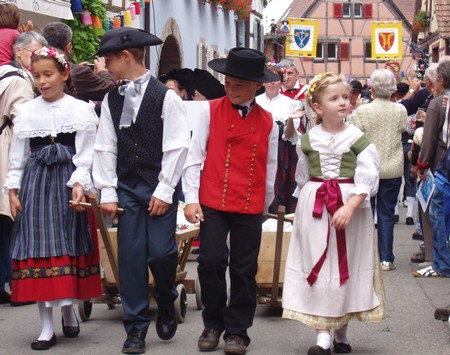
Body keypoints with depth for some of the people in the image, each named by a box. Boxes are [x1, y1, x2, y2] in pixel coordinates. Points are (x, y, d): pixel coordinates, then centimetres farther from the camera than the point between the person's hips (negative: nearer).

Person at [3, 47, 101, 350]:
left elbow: (85, 155, -4)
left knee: (69, 246, 2)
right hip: (35, 183, 2)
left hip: (67, 184, -2)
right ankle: (47, 326, 4)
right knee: (38, 249, 0)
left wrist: (79, 184, -16)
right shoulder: (26, 112, 6)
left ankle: (69, 309, 24)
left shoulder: (80, 110, -1)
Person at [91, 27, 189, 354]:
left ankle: (166, 302, 20)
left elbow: (176, 147, -8)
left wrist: (164, 191, -12)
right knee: (131, 256, 1)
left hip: (160, 188, -4)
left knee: (161, 252, -10)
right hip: (126, 188, 4)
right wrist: (107, 192, 1)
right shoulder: (111, 100, 7)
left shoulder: (166, 97, -7)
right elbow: (106, 148, 8)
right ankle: (136, 328, 10)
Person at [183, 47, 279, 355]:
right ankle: (213, 325, 13)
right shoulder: (212, 111, -1)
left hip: (250, 208, 2)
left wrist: (264, 207, 15)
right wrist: (191, 198, -8)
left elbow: (270, 171, 12)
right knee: (211, 262, -6)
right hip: (212, 203, -1)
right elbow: (195, 157, -2)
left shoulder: (267, 122, 4)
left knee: (244, 270, 5)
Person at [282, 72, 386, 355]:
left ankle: (341, 331, 18)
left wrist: (350, 207, -22)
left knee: (347, 267, 5)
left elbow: (367, 180, -11)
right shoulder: (308, 140, 4)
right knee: (317, 266, -2)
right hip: (314, 208, 2)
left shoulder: (358, 139, -4)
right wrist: (310, 200, 9)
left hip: (351, 204, -1)